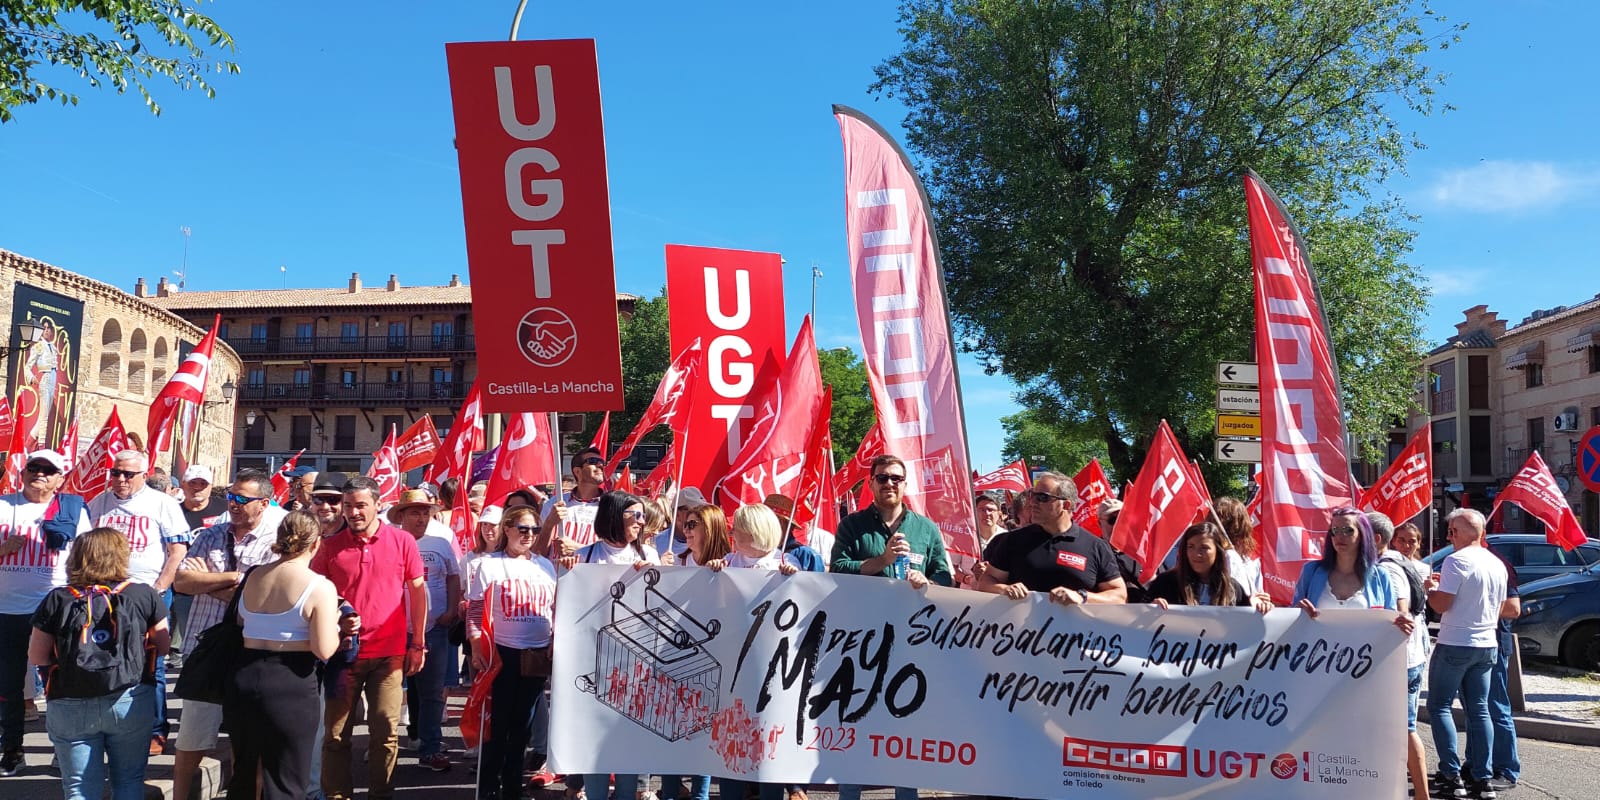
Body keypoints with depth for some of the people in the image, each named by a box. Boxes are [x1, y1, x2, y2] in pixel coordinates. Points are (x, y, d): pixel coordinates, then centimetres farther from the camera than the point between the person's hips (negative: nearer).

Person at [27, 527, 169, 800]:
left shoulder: (57, 600, -2)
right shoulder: (144, 594, -3)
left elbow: (36, 656, 2)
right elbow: (162, 647, 3)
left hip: (70, 706, 0)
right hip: (130, 702, 0)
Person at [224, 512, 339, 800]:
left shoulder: (253, 577, 7)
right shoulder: (320, 587, -12)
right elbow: (324, 650, -16)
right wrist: (334, 621, 2)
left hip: (243, 679, 6)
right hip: (291, 688, -6)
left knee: (243, 773, 22)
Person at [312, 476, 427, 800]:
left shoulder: (402, 541, -1)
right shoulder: (330, 546, 2)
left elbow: (417, 592, 4)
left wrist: (418, 643, 4)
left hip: (389, 653, -1)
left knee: (386, 732, 3)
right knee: (336, 733, 7)